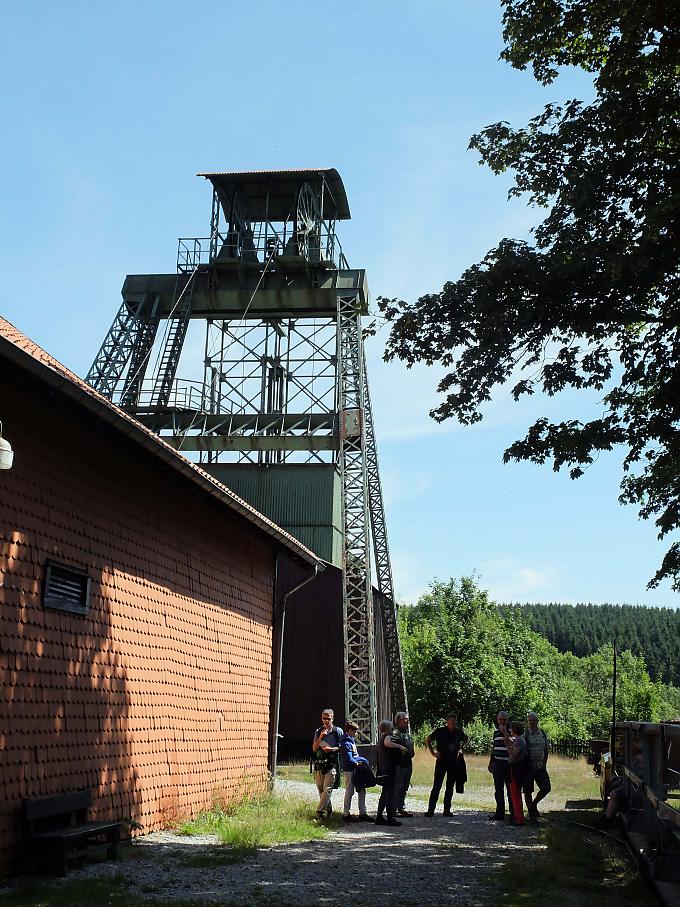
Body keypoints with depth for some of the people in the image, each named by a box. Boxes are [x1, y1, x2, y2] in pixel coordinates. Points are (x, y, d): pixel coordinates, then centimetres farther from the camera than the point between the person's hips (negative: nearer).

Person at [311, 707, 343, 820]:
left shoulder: (338, 731, 2)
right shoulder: (318, 731, 12)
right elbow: (314, 748, 7)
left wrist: (332, 749, -14)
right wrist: (320, 737, -6)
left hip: (331, 764, -4)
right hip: (319, 764, 5)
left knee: (327, 789, -13)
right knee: (320, 789, 8)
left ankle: (319, 811, -14)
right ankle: (329, 810, 20)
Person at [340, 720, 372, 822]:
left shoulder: (351, 741, 14)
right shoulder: (346, 743, -16)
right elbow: (349, 759, -21)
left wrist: (363, 760, 4)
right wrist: (358, 763, -10)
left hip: (355, 770, 9)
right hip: (349, 770, -9)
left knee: (361, 791, 9)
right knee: (349, 792, 0)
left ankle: (362, 813, 14)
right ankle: (346, 814, 10)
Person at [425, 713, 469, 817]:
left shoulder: (459, 732, 3)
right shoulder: (440, 731, -8)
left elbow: (465, 740, 24)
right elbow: (428, 740, 3)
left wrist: (460, 749, 9)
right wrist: (432, 753, -3)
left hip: (453, 762, 4)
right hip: (441, 761, -4)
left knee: (450, 787, 7)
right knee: (437, 786, -6)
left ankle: (447, 809, 14)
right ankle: (431, 809, -3)